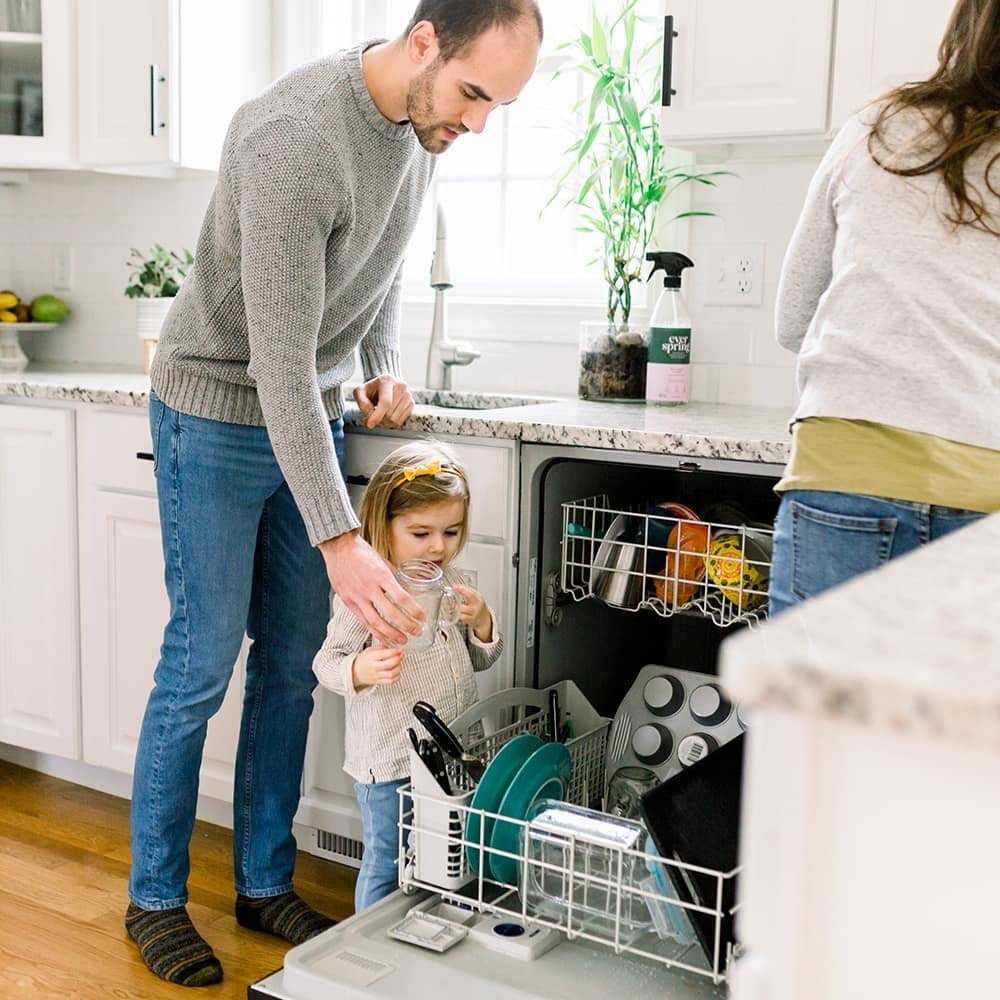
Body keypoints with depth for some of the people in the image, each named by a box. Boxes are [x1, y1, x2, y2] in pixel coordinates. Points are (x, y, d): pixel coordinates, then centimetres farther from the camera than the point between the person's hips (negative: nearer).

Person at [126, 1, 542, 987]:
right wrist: (339, 540, -34)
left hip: (312, 412, 7)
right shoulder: (296, 137, -29)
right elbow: (278, 364, -31)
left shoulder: (420, 121, -2)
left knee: (292, 663, 8)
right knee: (201, 663, -2)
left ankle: (264, 882, 22)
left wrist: (383, 363, -1)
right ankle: (154, 897, 16)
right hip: (218, 413, -7)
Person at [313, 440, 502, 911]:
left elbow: (481, 660, 15)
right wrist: (361, 669, -33)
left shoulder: (450, 585, 5)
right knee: (384, 867, 9)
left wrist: (482, 621, -6)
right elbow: (327, 662, -11)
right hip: (389, 763, -6)